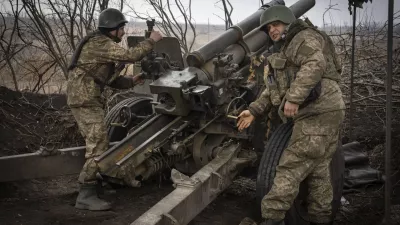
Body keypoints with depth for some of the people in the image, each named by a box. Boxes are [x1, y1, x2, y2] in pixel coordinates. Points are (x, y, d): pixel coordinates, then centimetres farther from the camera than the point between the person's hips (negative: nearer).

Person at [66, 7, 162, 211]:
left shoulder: (103, 45, 20)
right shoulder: (99, 43, -13)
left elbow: (111, 80, 21)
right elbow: (129, 55, -23)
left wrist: (132, 81, 8)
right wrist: (151, 41, -12)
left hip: (87, 98, 11)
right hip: (85, 99, -11)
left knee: (97, 143, 19)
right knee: (98, 146, -12)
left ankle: (92, 180, 31)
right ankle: (86, 195, -11)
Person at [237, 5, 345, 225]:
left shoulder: (304, 38, -3)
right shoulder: (284, 53, 28)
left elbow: (315, 65, -24)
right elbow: (273, 90, 26)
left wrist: (294, 98, -31)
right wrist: (253, 110, 15)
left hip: (319, 114, -10)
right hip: (319, 115, 10)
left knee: (291, 168, -11)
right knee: (318, 170, 13)